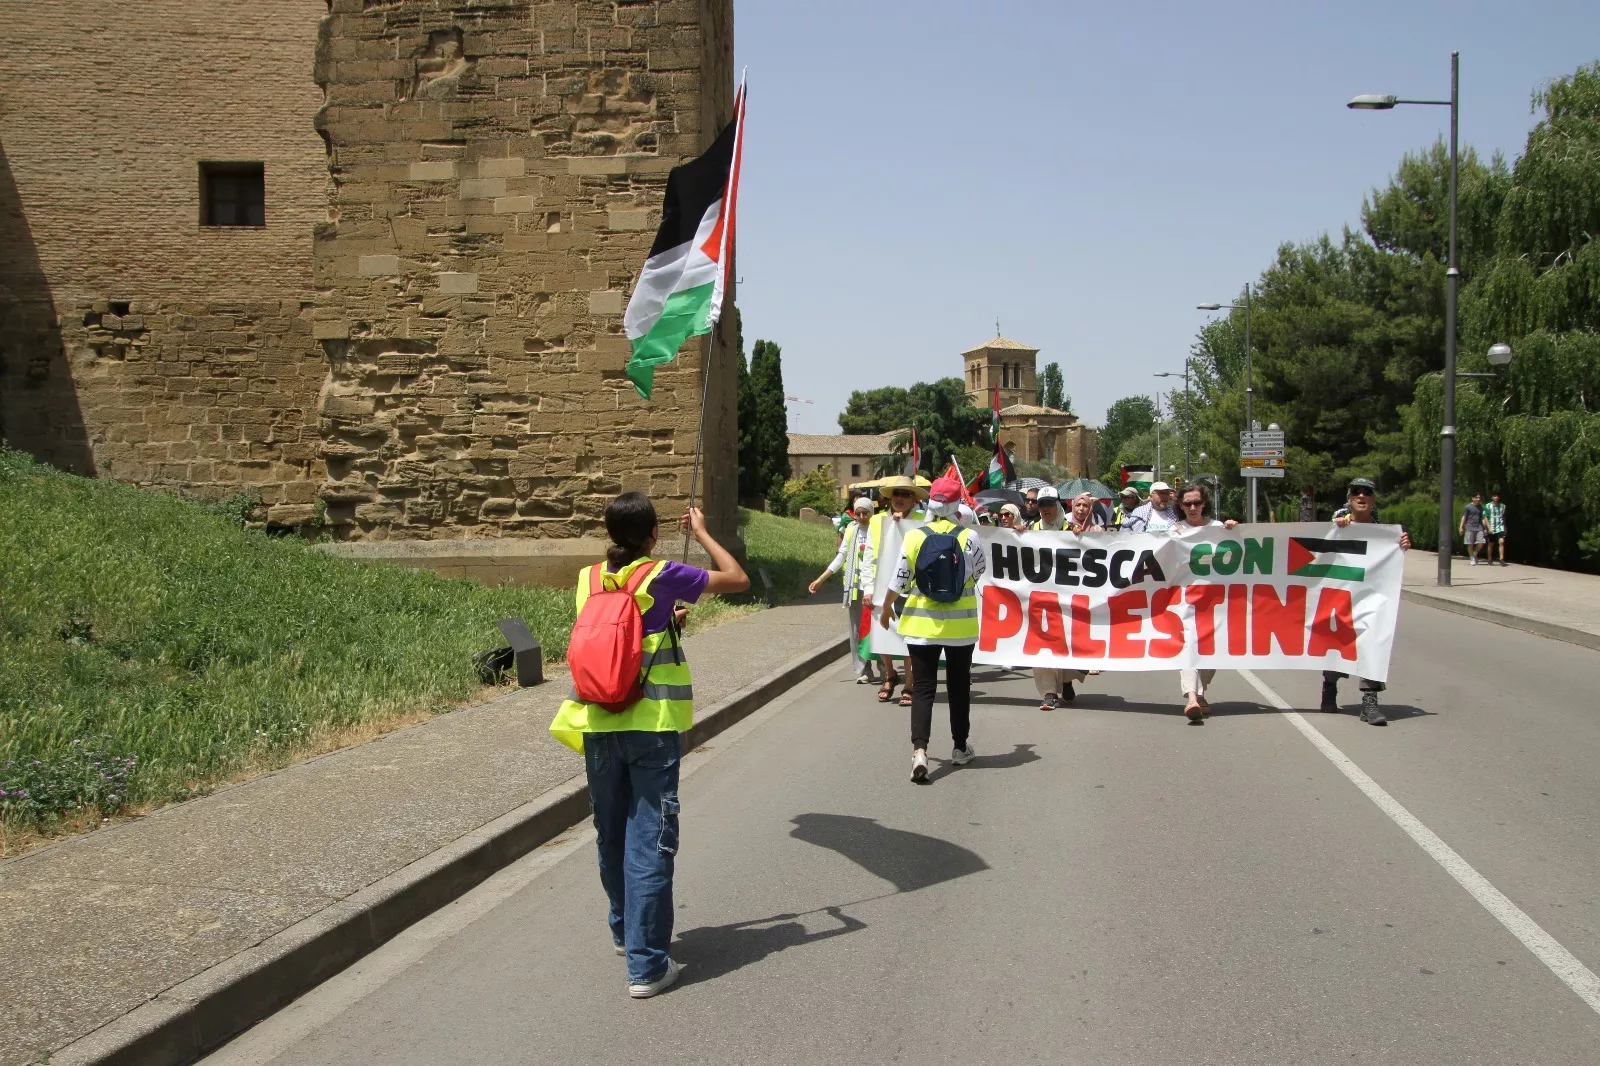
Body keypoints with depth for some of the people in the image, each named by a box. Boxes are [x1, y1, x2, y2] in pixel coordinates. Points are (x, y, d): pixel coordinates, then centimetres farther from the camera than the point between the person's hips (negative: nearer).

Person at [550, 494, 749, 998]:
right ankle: (646, 964, -1)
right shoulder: (662, 576, -9)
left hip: (598, 725, 5)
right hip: (652, 726, -5)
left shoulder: (588, 579, 5)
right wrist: (702, 533, 11)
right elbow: (738, 580, 1)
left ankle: (626, 932, 38)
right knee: (650, 840, -1)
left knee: (611, 835, 19)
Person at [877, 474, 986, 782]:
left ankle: (919, 750, -14)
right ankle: (960, 747, 27)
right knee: (959, 686, 16)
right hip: (961, 625, 0)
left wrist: (886, 607, 15)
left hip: (922, 624, 0)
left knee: (923, 687, 2)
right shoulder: (969, 538, -8)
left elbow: (899, 581, -2)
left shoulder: (914, 537, -8)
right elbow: (978, 572, 7)